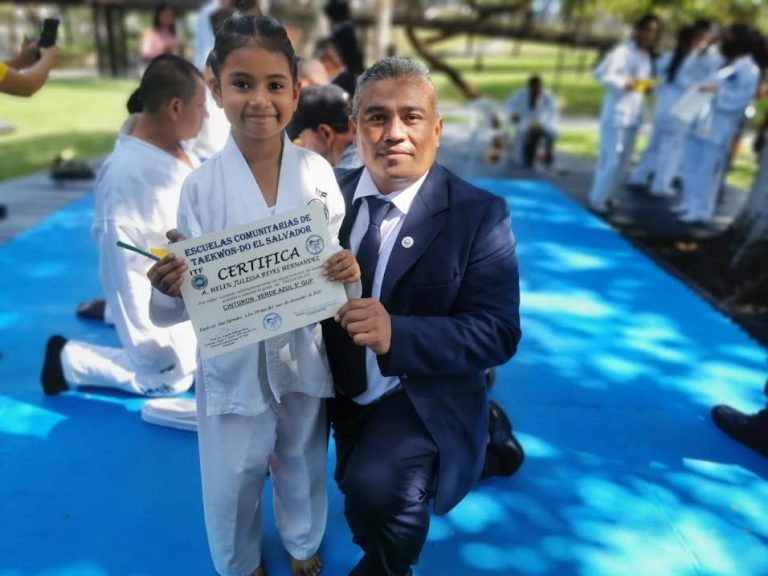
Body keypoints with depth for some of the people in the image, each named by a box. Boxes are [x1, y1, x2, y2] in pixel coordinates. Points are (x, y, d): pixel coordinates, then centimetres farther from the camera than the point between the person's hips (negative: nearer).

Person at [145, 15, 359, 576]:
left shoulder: (317, 172, -9)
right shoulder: (202, 185, -13)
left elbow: (338, 256, -2)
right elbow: (184, 305, -11)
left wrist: (349, 269, -24)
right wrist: (169, 288, -33)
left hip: (304, 358, 2)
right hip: (232, 367, -1)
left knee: (302, 468, 24)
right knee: (232, 485, 18)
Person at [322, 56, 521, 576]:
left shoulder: (479, 214, -17)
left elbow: (497, 333, -23)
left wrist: (396, 334, -37)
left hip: (423, 397, -5)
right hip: (341, 393, 5)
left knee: (376, 488, -30)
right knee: (356, 485, 27)